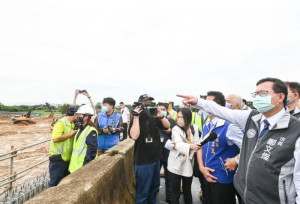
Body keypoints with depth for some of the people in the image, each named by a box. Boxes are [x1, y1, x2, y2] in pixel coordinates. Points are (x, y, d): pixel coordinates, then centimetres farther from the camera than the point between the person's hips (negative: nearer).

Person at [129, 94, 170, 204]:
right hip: (143, 161, -6)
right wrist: (136, 116, -24)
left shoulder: (154, 118, 4)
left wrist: (160, 115, -15)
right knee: (142, 192, 6)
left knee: (154, 187, 23)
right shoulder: (136, 119, -11)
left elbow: (167, 126, 0)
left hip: (156, 158, 6)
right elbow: (134, 136, -26)